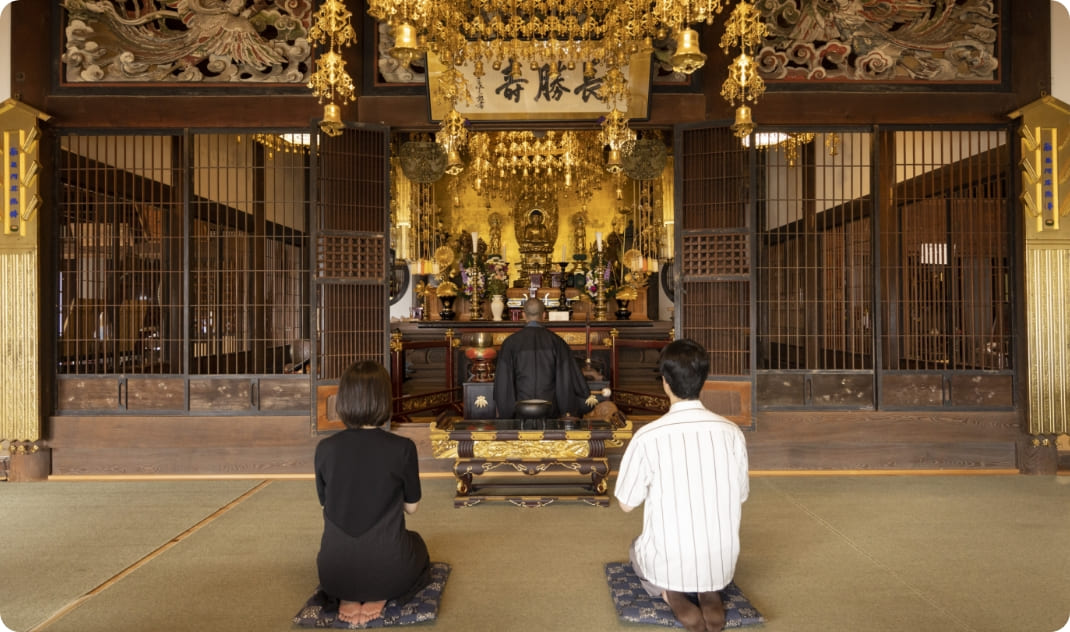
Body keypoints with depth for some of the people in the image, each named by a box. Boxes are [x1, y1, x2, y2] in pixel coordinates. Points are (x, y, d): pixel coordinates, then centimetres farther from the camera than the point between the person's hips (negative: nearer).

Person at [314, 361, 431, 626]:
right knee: (416, 544, 34)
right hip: (388, 569, -3)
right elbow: (411, 506, -1)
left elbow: (326, 503, 7)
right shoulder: (402, 448, -15)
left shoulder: (325, 448, -8)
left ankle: (347, 598, 10)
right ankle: (378, 596, 6)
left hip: (335, 572, 3)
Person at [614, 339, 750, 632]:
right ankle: (710, 594, 6)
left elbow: (626, 503, -6)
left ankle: (671, 592, 2)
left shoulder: (647, 437, -19)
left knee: (638, 550, 33)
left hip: (668, 563, -2)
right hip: (723, 562, 3)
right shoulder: (732, 432, -10)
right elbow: (739, 503, 3)